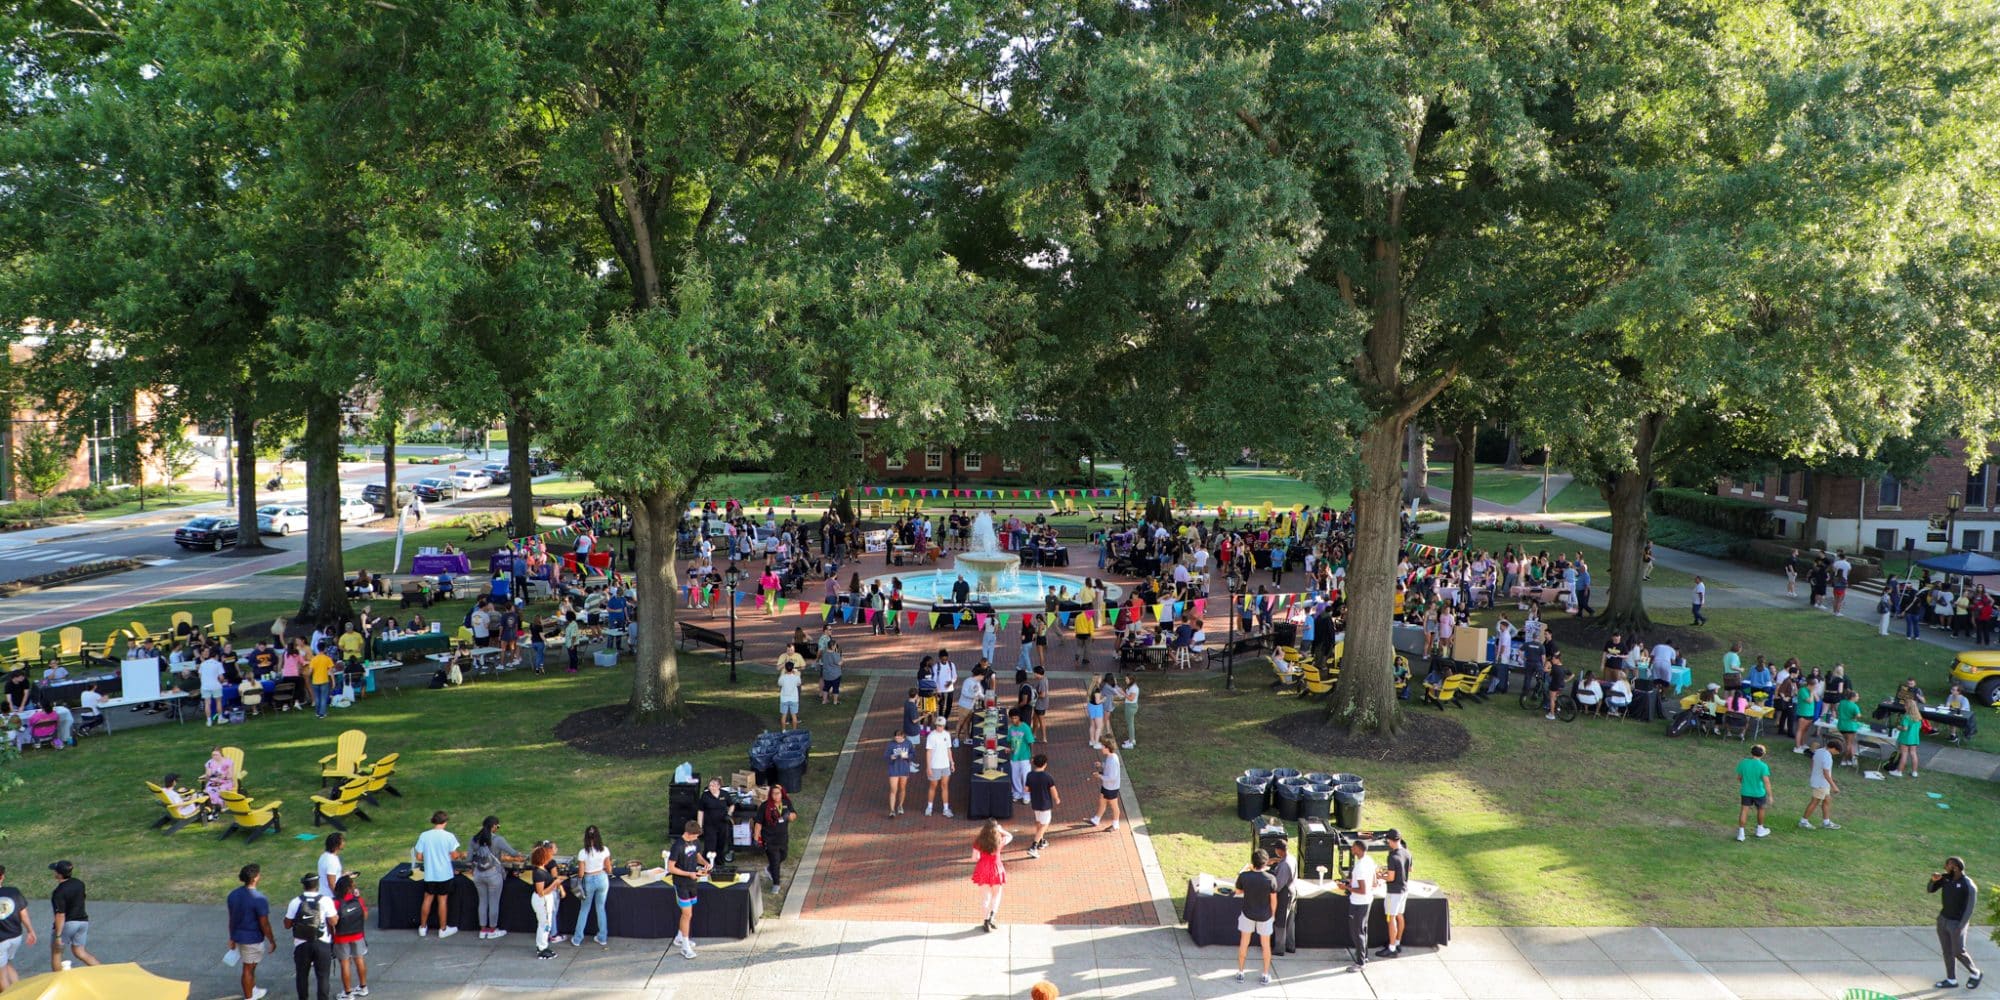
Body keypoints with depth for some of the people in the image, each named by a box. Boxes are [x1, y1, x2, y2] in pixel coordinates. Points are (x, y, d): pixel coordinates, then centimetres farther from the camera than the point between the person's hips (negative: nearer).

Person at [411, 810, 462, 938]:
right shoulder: (449, 836, -13)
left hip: (429, 874, 2)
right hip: (444, 874, -2)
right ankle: (443, 929, 17)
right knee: (442, 901, 8)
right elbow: (454, 856, -9)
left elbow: (419, 857, -3)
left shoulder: (424, 836, -7)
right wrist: (461, 854, 12)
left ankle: (423, 927, 27)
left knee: (427, 899, 17)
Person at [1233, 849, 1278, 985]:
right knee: (1265, 945, 17)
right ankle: (1266, 975, 26)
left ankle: (1240, 973, 26)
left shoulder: (1243, 876, -20)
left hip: (1248, 914, 0)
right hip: (1265, 915, 0)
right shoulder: (1271, 879, -21)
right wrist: (1273, 914, 8)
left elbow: (1238, 892, -1)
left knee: (1244, 943, 17)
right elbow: (1273, 900, -11)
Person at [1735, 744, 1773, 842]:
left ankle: (1740, 833, 5)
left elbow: (1739, 778, 2)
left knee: (1744, 810, 8)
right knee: (1761, 809, 21)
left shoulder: (1743, 763, -9)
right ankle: (1760, 830, 37)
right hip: (1759, 793, -2)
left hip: (1746, 792, 2)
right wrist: (1770, 796, -12)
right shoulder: (1763, 766, -20)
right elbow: (1766, 782, -20)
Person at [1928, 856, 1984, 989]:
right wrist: (1934, 879, -18)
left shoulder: (1969, 885, -23)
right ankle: (1951, 980, 21)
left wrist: (1960, 927, -22)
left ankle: (1975, 974, 29)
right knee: (1947, 951, 11)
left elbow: (1970, 908, -21)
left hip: (1957, 923, -6)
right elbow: (1930, 890, 4)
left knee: (1958, 952, 4)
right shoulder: (1946, 877, -4)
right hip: (1943, 919, 6)